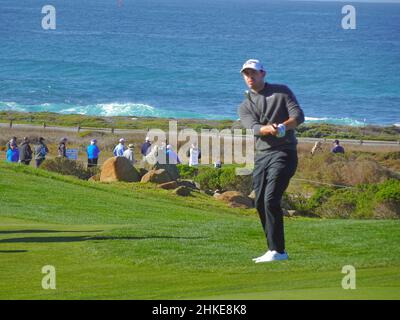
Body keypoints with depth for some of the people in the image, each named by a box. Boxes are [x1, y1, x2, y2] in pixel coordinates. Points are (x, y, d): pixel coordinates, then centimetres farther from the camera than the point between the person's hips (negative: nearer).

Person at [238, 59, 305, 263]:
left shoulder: (282, 92, 4)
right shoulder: (245, 106, 12)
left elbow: (298, 116, -8)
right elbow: (253, 127, -9)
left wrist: (282, 126, -29)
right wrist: (269, 128, -32)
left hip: (283, 153, -6)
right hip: (261, 155, 6)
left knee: (271, 200, -17)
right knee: (260, 203, 4)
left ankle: (277, 250, -15)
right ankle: (274, 249, 14)